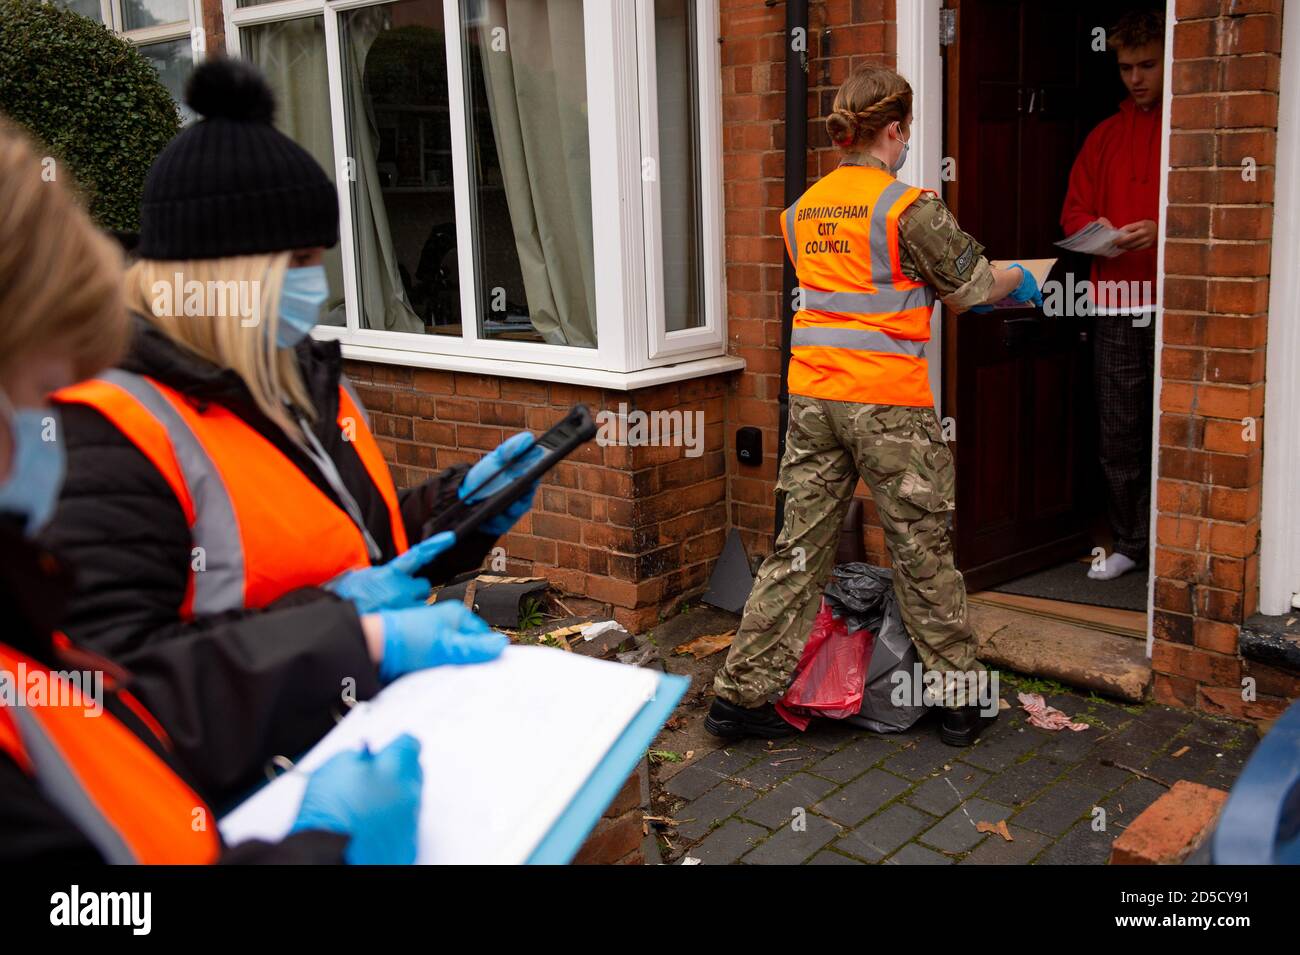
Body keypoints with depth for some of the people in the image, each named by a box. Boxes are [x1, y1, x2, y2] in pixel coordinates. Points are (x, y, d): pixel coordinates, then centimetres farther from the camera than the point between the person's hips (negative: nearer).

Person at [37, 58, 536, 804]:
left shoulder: (306, 380, 11)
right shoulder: (107, 442, -17)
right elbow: (110, 700, -25)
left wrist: (461, 502, 8)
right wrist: (346, 634, -26)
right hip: (265, 803, -7)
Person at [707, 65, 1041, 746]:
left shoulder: (802, 210, 10)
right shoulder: (908, 206, -9)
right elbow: (972, 287, 2)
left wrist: (929, 294, 29)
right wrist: (1016, 278, 22)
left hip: (812, 397, 5)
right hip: (889, 403, -5)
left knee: (799, 548, 11)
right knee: (923, 553, 8)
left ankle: (742, 693, 13)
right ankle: (957, 700, 21)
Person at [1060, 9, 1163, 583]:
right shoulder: (1105, 136, 16)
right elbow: (1073, 211, 17)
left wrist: (1161, 230, -17)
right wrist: (1095, 229, -4)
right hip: (1114, 306, 4)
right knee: (1117, 434, 6)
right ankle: (1128, 545, 18)